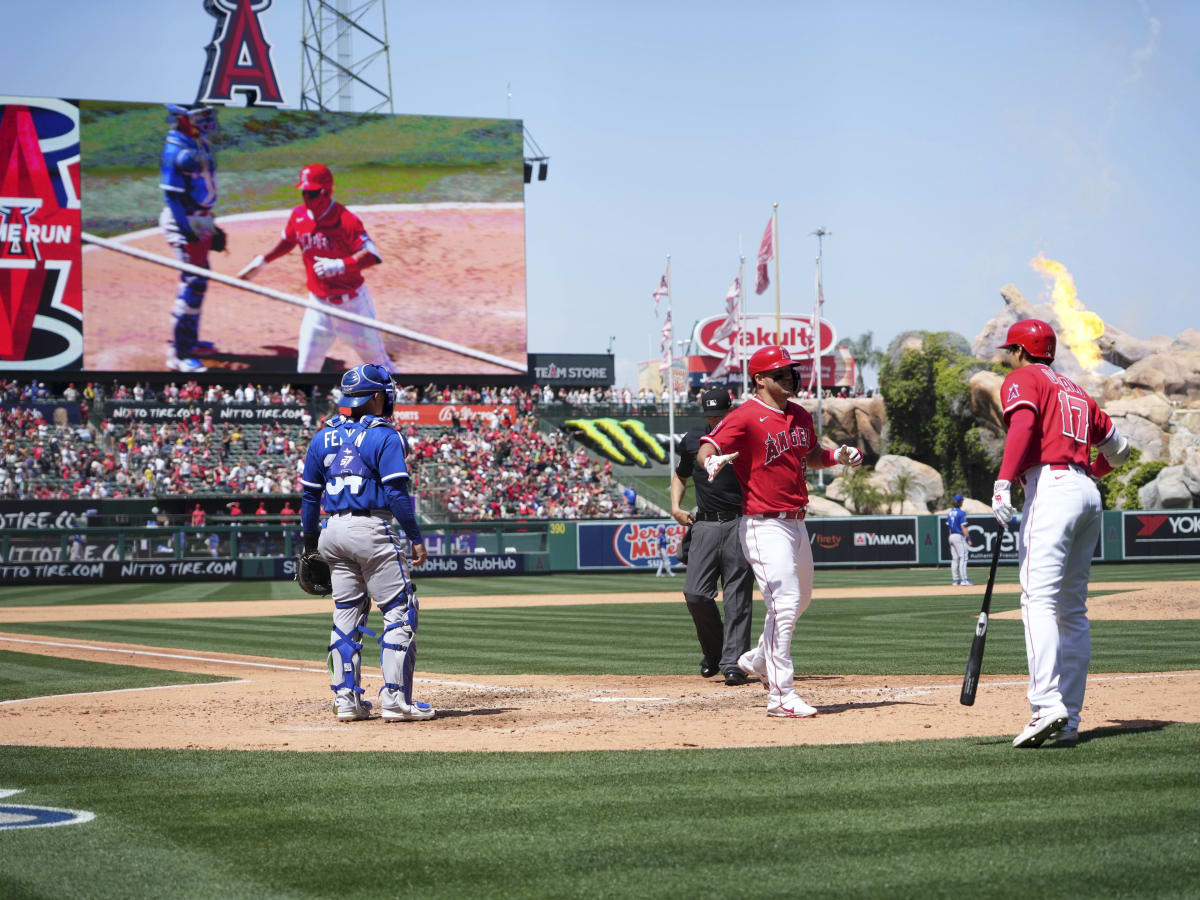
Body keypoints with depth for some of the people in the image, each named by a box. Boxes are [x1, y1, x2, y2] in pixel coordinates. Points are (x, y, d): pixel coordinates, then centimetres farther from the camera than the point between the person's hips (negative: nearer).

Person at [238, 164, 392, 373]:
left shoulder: (345, 220, -20)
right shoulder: (299, 216, -2)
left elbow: (370, 256, -28)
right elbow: (287, 242, 19)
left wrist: (339, 265, -40)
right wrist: (261, 261, 18)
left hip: (352, 303, -5)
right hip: (319, 304, 5)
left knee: (377, 361, 6)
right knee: (306, 366, 1)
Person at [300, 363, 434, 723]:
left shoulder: (323, 437, 10)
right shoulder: (384, 436, -8)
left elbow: (309, 494, 12)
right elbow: (396, 492, -15)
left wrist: (311, 543, 19)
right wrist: (416, 538, -11)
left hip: (334, 531, 7)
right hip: (373, 530, -7)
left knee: (346, 614, 13)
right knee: (400, 612, -1)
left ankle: (346, 700, 11)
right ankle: (396, 700, -6)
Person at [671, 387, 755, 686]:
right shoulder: (693, 440, 11)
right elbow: (680, 475, 27)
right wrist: (675, 507, 11)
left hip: (739, 525, -3)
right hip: (704, 525, 3)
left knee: (737, 598, -5)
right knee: (695, 594, -6)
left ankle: (732, 662, -3)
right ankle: (713, 649, 17)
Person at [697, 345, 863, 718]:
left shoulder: (800, 415, 11)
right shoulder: (746, 417, -13)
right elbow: (706, 449, -21)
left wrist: (836, 457, 5)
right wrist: (711, 461, -44)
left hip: (796, 523, 9)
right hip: (764, 525, -9)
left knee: (801, 599, 23)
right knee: (785, 602, -16)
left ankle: (759, 660, 45)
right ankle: (780, 695, -13)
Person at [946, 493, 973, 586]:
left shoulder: (950, 513, 11)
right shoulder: (961, 513, -13)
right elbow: (963, 527, -16)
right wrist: (969, 539, -14)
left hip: (952, 536, 8)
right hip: (960, 536, -8)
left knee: (954, 559, 9)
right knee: (963, 558, -7)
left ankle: (955, 579, 9)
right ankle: (964, 579, -12)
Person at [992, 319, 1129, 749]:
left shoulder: (1022, 379, 6)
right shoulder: (1073, 390, 27)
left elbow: (1023, 425, -15)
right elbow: (1118, 448, 32)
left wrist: (1004, 481, -26)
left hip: (1050, 488, -8)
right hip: (1089, 494, 8)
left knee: (1038, 600, -17)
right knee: (1072, 610, 8)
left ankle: (1047, 705, -33)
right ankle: (1068, 721, 4)